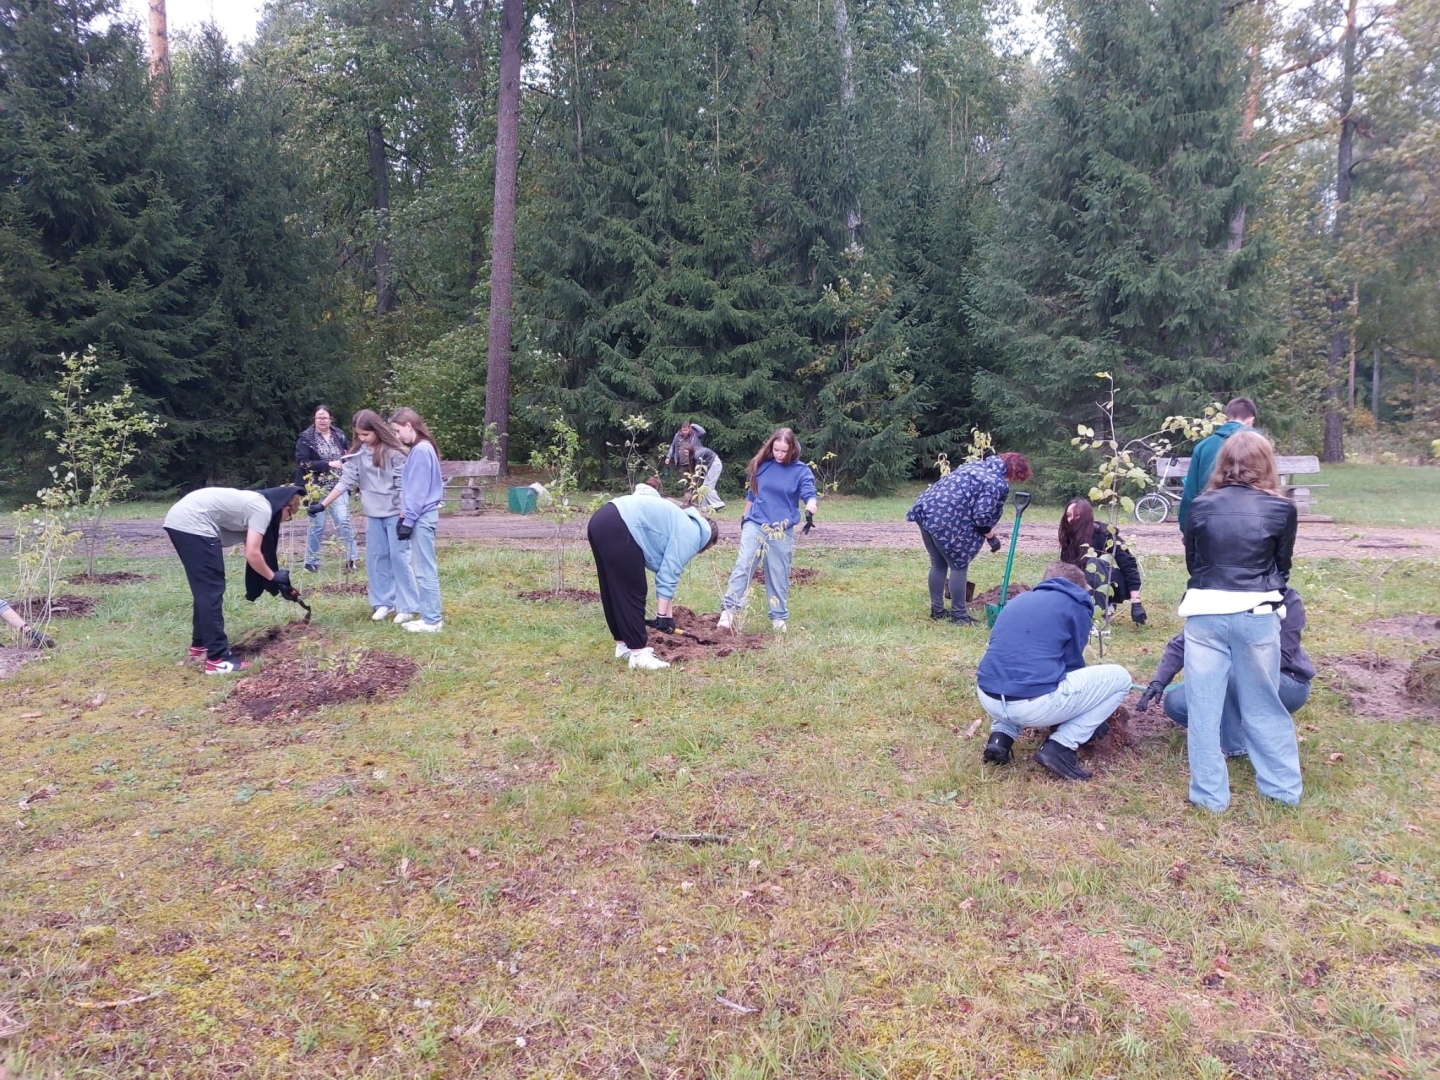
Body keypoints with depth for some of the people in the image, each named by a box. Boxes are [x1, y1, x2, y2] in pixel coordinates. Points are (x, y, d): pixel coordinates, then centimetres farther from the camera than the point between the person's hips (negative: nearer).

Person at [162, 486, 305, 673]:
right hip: (193, 524, -10)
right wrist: (273, 576, 6)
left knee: (204, 589, 21)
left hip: (179, 520, 10)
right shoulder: (264, 509, -4)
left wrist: (279, 582, 30)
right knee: (212, 590, -5)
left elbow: (252, 549, 29)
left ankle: (199, 645, 33)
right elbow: (252, 554, -10)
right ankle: (217, 659, -4)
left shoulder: (255, 502, 24)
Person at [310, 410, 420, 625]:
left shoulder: (393, 452, -10)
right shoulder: (359, 454, 5)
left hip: (395, 513, -6)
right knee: (376, 558, 9)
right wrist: (323, 504, 0)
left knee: (399, 558, -3)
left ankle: (408, 606, 4)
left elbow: (403, 486, -11)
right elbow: (345, 481, 5)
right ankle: (384, 602, 21)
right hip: (373, 514, 6)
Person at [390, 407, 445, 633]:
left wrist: (408, 521, -16)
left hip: (421, 517, -10)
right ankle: (430, 616, 18)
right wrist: (405, 515, 13)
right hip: (421, 516, 10)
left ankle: (432, 621, 0)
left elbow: (418, 490, -18)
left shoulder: (421, 450, -16)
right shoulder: (420, 449, 13)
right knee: (423, 568, 13)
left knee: (425, 570, -5)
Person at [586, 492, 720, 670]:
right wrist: (662, 614, -3)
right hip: (617, 529, -10)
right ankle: (639, 654, 4)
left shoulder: (683, 525, 29)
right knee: (632, 593, -1)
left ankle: (624, 645, 30)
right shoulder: (690, 534, 2)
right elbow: (669, 575, -6)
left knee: (614, 592, 18)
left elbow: (664, 571, 28)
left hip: (602, 522, 10)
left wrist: (667, 614, 28)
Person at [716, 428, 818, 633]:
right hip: (755, 525, 1)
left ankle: (778, 617, 16)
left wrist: (810, 511, -38)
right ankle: (728, 610, -11)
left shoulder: (801, 470, -4)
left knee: (778, 575, 7)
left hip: (782, 531, -1)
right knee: (742, 567, -8)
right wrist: (745, 517, 22)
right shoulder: (761, 465, 2)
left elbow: (810, 494, -16)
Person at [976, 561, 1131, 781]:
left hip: (988, 699, 6)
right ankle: (1059, 747, 1)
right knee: (1119, 678, 13)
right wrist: (1091, 721, 36)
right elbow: (1072, 665, 17)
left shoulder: (1018, 600, 25)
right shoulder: (1075, 605, 10)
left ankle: (1000, 737, 15)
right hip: (1033, 705, -6)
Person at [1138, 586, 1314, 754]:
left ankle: (1233, 745, -18)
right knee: (1175, 704, -16)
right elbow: (1182, 642, -10)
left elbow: (1282, 657, -23)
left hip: (1289, 685, -5)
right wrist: (1159, 681, -24)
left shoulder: (1286, 599, -19)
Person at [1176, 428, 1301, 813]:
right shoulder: (1281, 509, -2)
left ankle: (1210, 794, 13)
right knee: (1262, 705, 15)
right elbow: (1282, 567, 10)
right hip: (1257, 616, 0)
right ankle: (1283, 786, 27)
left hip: (1205, 613, 0)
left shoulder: (1201, 506, 1)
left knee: (1204, 707, 7)